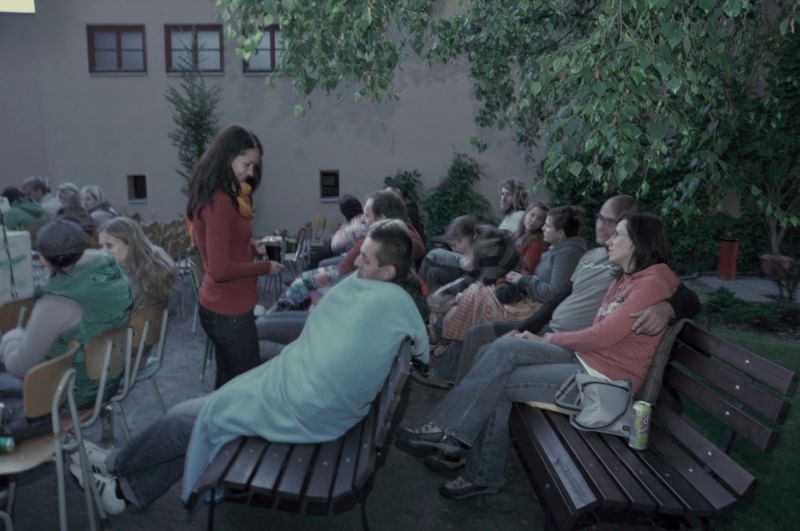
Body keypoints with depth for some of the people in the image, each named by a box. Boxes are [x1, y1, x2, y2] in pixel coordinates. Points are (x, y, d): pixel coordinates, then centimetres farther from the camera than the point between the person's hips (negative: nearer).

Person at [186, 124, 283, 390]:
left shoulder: (213, 195, 8)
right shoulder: (219, 201, -22)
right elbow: (221, 269, -25)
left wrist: (253, 248, 4)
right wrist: (265, 267, -12)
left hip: (221, 307, 9)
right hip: (229, 312, -9)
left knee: (229, 383, 21)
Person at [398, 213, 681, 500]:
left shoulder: (653, 283, -14)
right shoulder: (625, 279, 16)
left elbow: (602, 336, -19)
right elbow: (598, 333, 9)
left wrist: (551, 339, -5)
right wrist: (546, 340, -4)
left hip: (605, 378, -8)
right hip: (584, 357, 8)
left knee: (499, 383, -17)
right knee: (506, 347, -13)